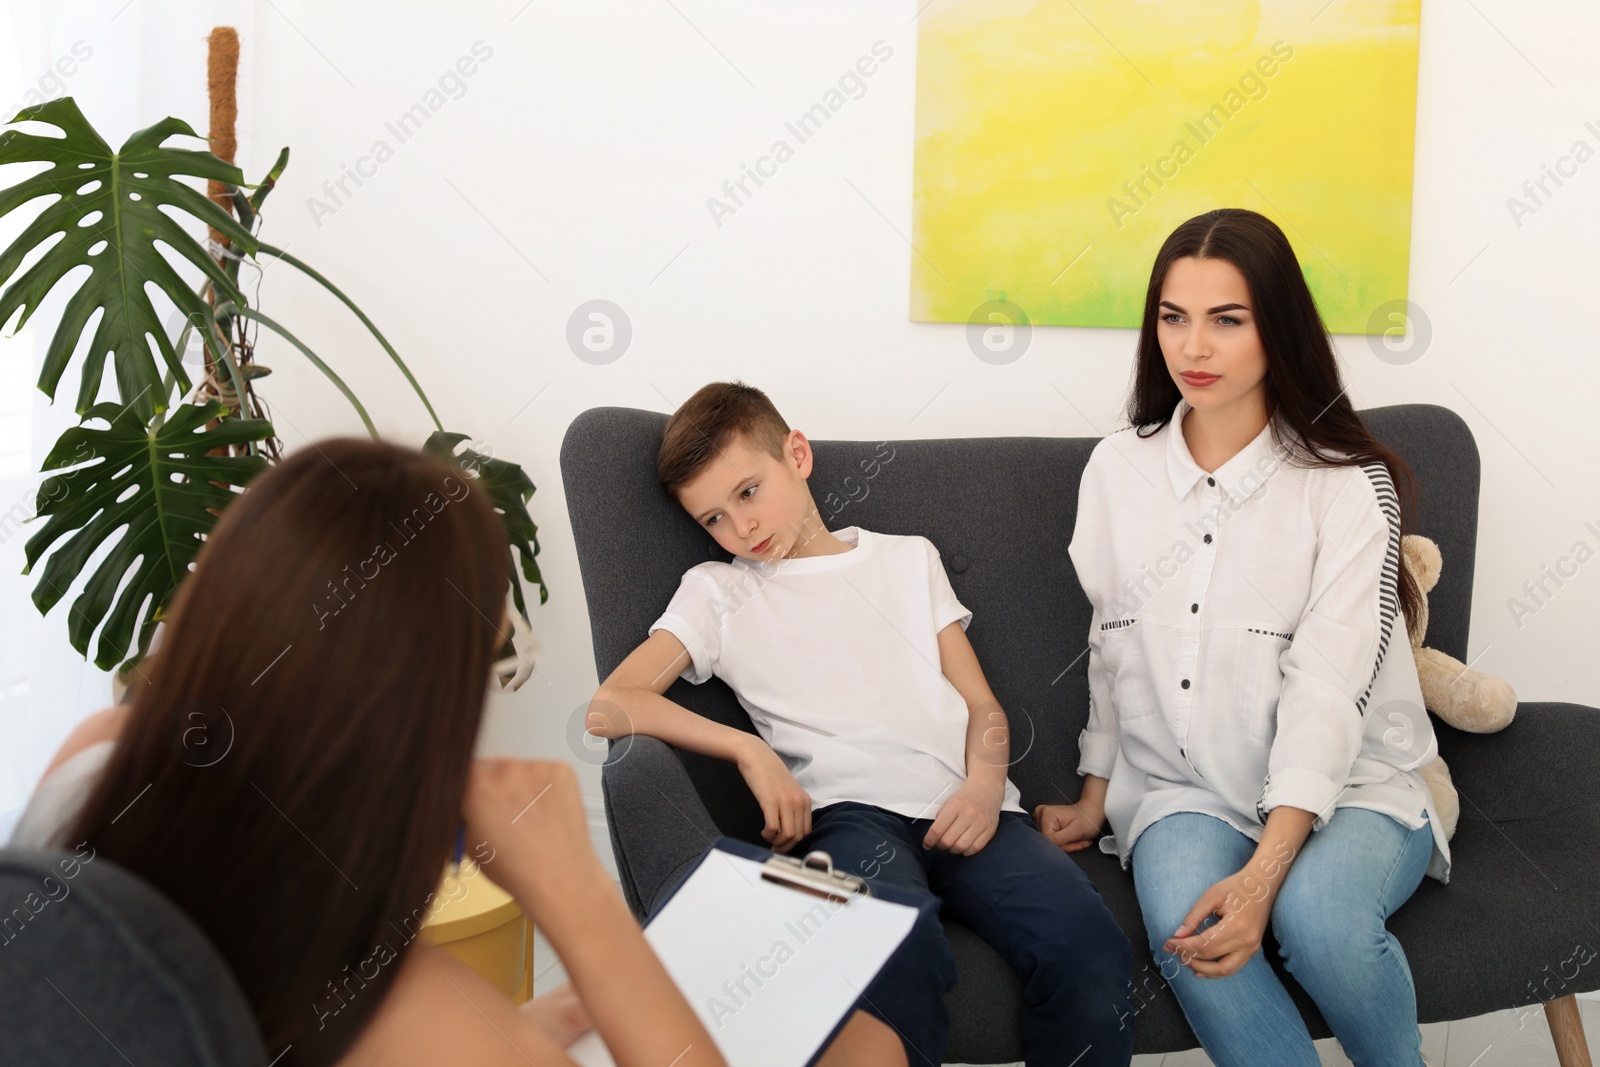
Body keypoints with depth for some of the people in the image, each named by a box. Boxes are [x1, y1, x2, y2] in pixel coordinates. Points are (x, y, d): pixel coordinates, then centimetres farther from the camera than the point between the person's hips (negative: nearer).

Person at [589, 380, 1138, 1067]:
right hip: (850, 812, -2)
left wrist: (985, 785, -2)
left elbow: (982, 705, 20)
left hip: (961, 809, 3)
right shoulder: (716, 592, 18)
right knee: (897, 948, -36)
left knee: (1085, 941, -27)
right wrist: (748, 749, -5)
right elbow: (610, 707, 5)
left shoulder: (909, 558, 25)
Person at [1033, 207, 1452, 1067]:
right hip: (1182, 787, 2)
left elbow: (1328, 691, -17)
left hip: (1348, 787, -2)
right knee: (1181, 927, -31)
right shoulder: (1117, 469, 5)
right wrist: (1095, 794, 11)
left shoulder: (1350, 486, -8)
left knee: (1317, 916, -33)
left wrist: (1264, 873, -27)